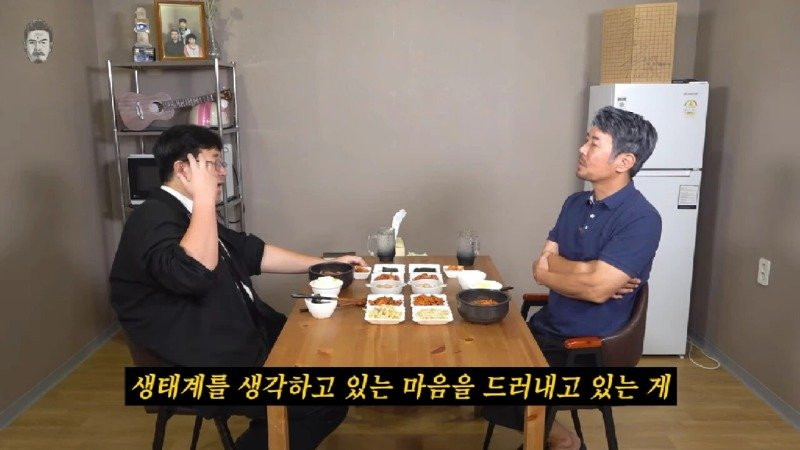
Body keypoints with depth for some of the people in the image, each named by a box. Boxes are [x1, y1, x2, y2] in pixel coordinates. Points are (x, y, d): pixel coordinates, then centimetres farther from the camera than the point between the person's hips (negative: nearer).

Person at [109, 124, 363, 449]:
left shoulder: (187, 213, 16)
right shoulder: (153, 218, -16)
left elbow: (252, 252, 19)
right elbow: (192, 273, -35)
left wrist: (325, 263, 16)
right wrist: (204, 197, -25)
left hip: (237, 341, 11)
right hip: (203, 369, -10)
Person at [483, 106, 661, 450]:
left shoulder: (641, 219, -19)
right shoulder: (575, 203, 5)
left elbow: (597, 289, -26)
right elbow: (543, 264, 0)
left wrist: (550, 271, -9)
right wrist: (588, 270, -18)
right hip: (548, 327, 8)